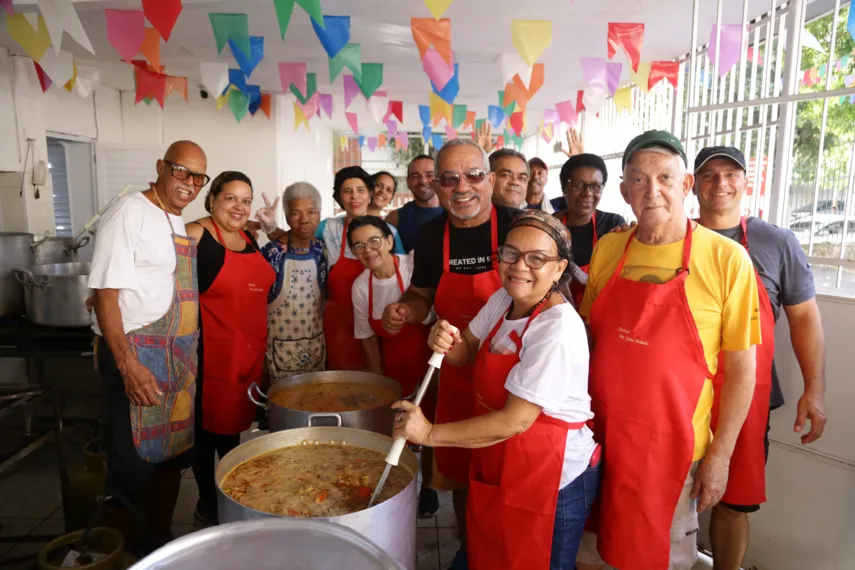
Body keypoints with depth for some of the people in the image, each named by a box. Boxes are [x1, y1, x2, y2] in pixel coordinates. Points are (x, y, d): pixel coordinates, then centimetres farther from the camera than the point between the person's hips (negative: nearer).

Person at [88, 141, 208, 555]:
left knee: (173, 456, 17)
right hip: (136, 356, -8)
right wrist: (127, 364, -23)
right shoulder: (130, 213, -11)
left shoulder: (181, 224, 13)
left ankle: (158, 545, 35)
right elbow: (105, 292, -16)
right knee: (132, 469, 0)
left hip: (180, 358, 8)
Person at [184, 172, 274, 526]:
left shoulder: (250, 239, 10)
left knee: (234, 423, 18)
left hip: (250, 350, 7)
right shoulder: (196, 234, -11)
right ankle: (207, 502, 25)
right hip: (212, 350, -7)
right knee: (208, 424, 7)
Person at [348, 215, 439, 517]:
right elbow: (369, 340, 1)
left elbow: (434, 318, -13)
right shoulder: (360, 286, -7)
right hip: (392, 364, 3)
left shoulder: (415, 267, -21)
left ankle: (426, 485, 33)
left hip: (428, 356, -3)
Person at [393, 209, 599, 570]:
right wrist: (447, 342, -16)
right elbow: (468, 353, 9)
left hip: (553, 480, -7)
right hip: (498, 469, 7)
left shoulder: (558, 330, -27)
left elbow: (515, 421, -28)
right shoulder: (502, 300, -2)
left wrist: (430, 434, -22)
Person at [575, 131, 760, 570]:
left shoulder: (727, 259, -12)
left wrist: (720, 455, -7)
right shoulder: (606, 250, -1)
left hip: (672, 447, -3)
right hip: (598, 438, 3)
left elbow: (741, 366, -7)